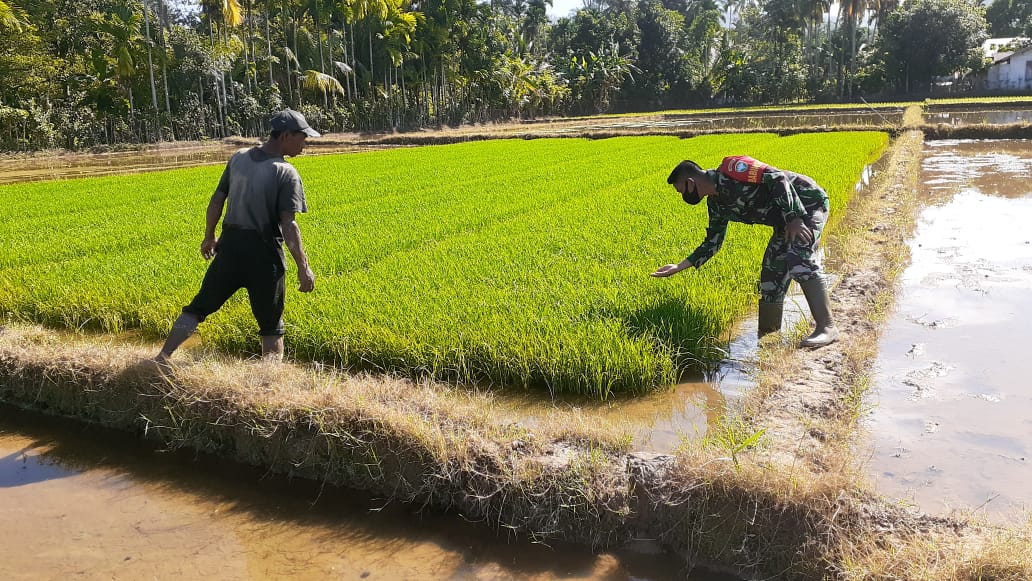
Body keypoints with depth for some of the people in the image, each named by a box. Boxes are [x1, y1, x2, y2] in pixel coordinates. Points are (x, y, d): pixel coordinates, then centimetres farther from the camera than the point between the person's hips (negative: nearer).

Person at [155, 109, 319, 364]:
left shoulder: (238, 158, 5)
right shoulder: (286, 173, -12)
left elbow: (217, 201, 10)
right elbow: (288, 224, -18)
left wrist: (209, 236, 23)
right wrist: (303, 267, -15)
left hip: (230, 244, 5)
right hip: (264, 252, -5)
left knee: (199, 306, 17)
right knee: (271, 324, 9)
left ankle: (162, 357, 15)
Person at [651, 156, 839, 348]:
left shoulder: (731, 170, -21)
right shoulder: (716, 204, 6)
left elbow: (778, 178, -26)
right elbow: (713, 242, 13)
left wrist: (794, 218, -30)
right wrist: (679, 267, 9)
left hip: (809, 202, -9)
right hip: (787, 217, 9)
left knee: (798, 259, -25)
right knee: (772, 269, 7)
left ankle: (827, 328, -24)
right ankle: (769, 333, 15)